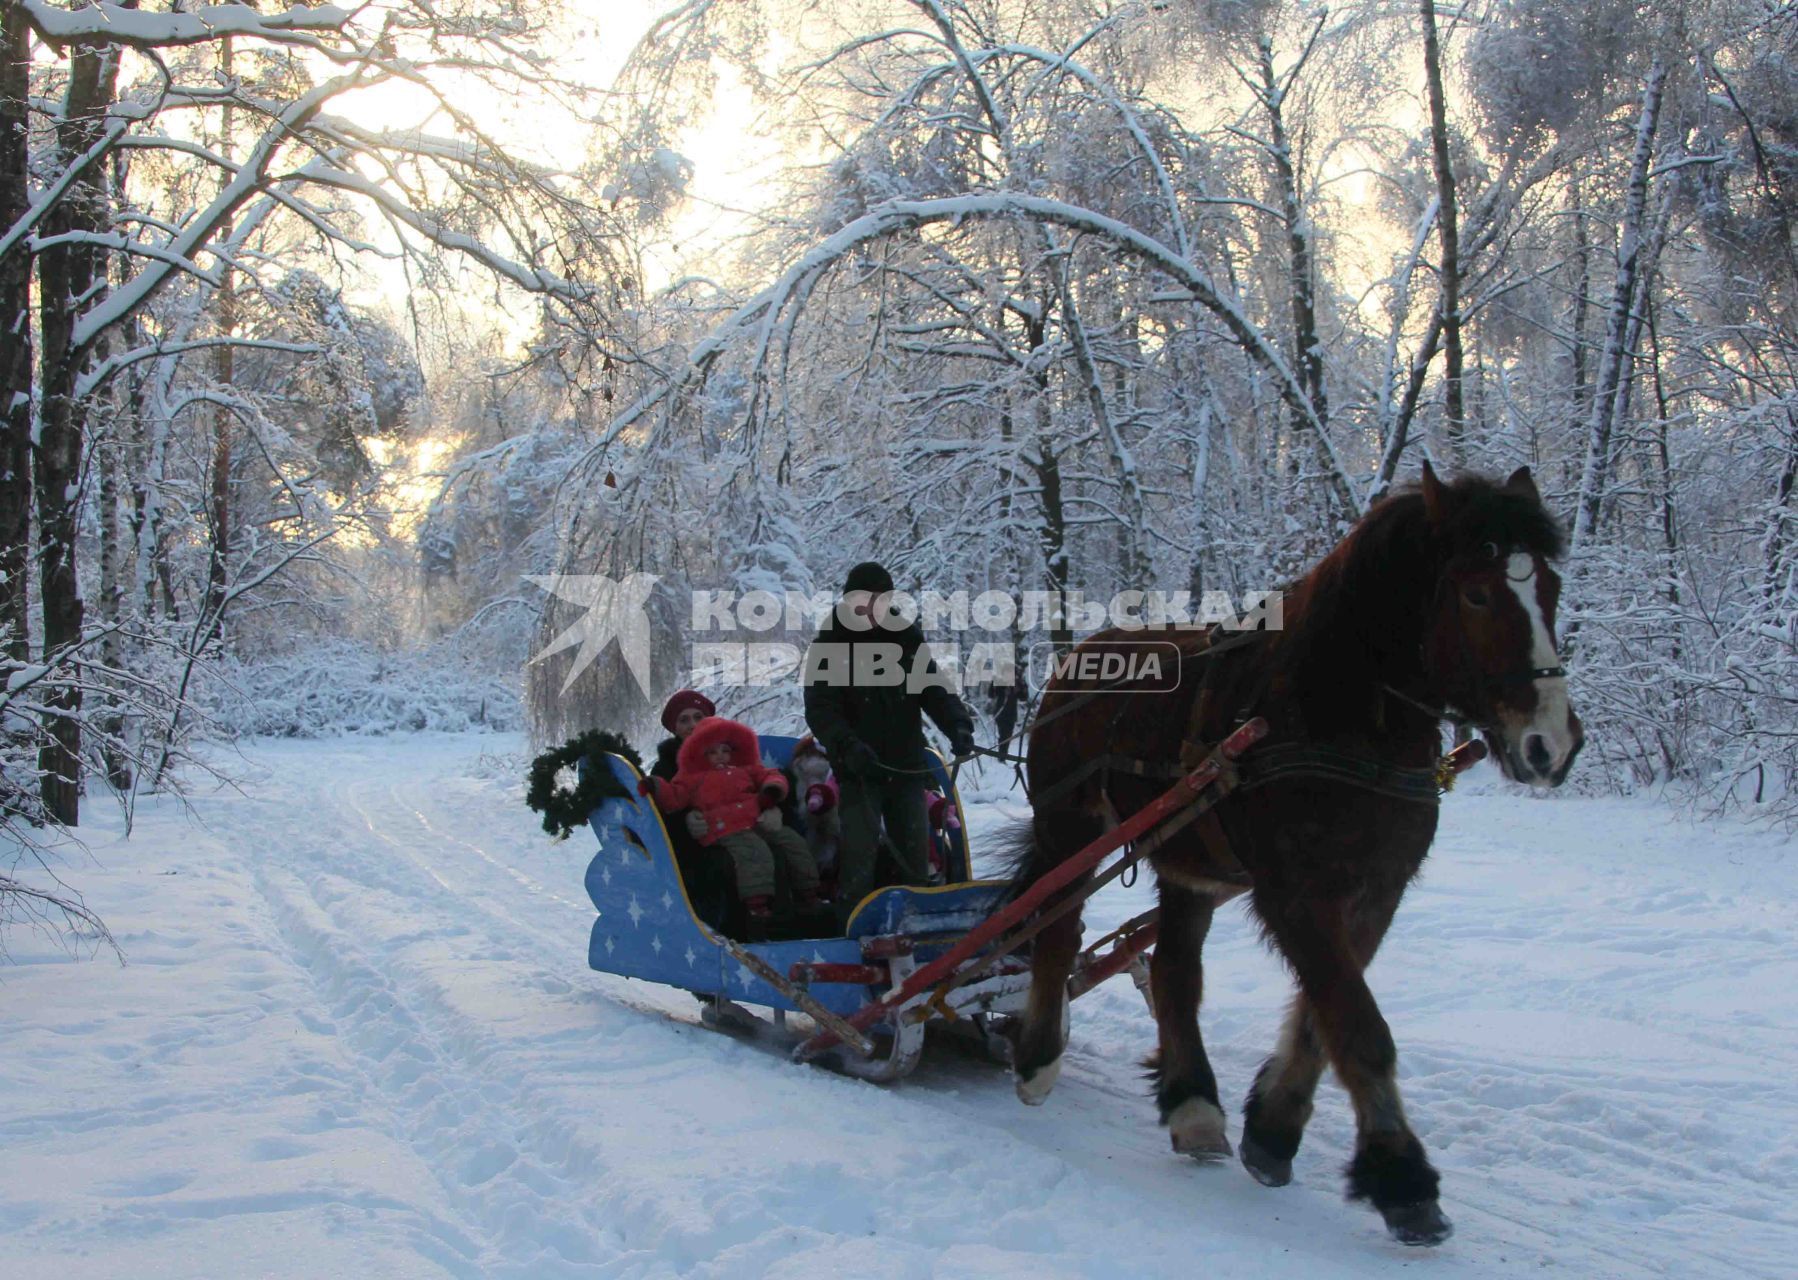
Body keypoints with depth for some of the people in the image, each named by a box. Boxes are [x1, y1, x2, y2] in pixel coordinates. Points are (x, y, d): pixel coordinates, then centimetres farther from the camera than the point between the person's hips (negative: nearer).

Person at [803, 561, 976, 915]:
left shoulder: (907, 638, 8)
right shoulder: (829, 646, -2)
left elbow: (933, 690, 6)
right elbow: (819, 709, -9)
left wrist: (958, 725, -14)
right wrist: (847, 745, -27)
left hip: (907, 766, 4)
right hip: (859, 769, -4)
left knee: (916, 856, 8)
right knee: (860, 855, -9)